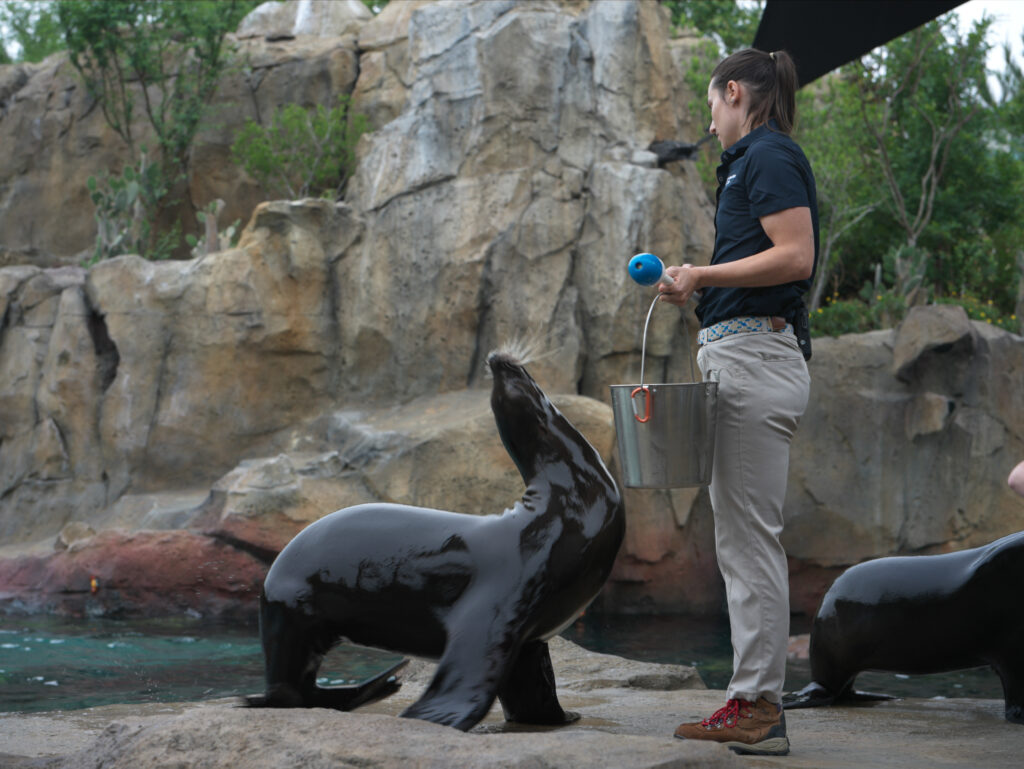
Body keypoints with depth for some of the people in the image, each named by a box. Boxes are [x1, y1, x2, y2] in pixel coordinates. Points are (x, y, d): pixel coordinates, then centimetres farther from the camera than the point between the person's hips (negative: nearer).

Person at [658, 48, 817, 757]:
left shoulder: (768, 157, -9)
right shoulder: (757, 160, 21)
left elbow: (795, 256, -19)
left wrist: (705, 275, -14)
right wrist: (700, 289, 19)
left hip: (755, 356, -11)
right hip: (741, 357, 11)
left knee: (750, 535, -8)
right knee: (742, 536, 10)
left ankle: (759, 707, -5)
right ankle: (756, 703, 14)